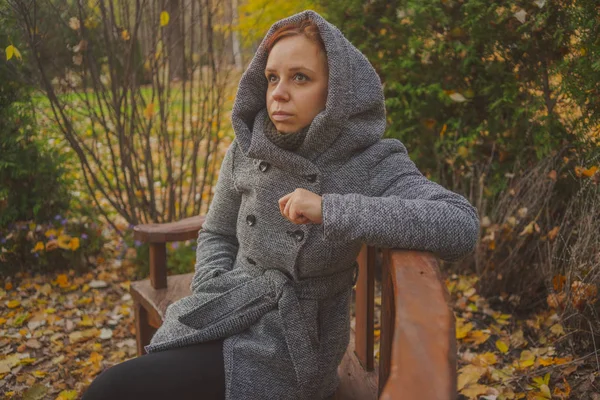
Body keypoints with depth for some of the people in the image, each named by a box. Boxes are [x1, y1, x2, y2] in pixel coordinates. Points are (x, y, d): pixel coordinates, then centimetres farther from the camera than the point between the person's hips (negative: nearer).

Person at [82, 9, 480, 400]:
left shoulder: (372, 165, -14)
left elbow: (463, 226, -28)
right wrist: (214, 294, -6)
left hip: (289, 345, -4)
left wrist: (331, 210, -32)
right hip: (223, 321, 5)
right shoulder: (247, 151, -1)